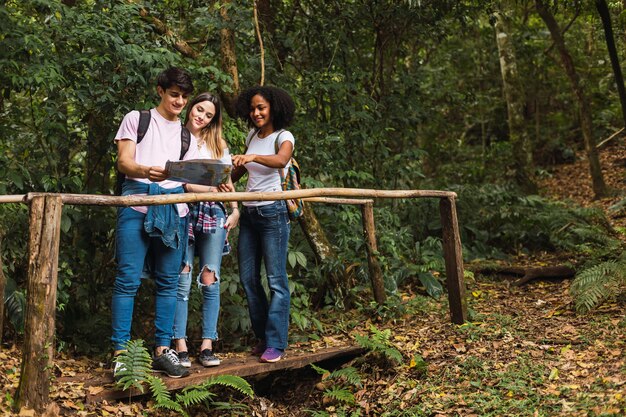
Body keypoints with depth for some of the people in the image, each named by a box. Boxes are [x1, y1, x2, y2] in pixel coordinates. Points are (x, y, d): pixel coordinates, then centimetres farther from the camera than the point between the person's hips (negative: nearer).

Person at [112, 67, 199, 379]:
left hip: (174, 208, 4)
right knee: (128, 279, -8)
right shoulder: (137, 119, 11)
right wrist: (146, 171, -22)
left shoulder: (187, 137, 22)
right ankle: (120, 353, -4)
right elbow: (123, 161, 0)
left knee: (168, 281, 4)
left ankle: (162, 350, 10)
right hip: (138, 202, -4)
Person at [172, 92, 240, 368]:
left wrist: (235, 210, 9)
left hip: (212, 213, 3)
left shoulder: (217, 143, 18)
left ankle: (207, 345, 2)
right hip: (183, 212, -2)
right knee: (182, 281, -6)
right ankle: (180, 345, -2)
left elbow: (226, 179, 18)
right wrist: (189, 185, -15)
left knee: (210, 281, -1)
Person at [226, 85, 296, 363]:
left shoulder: (283, 137, -5)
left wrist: (252, 157, -44)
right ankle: (262, 337, 20)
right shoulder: (252, 136, 14)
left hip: (272, 212, -7)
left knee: (276, 280, -6)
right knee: (248, 278, 8)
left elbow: (281, 160, -29)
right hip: (249, 212, 7)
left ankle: (275, 343, -1)